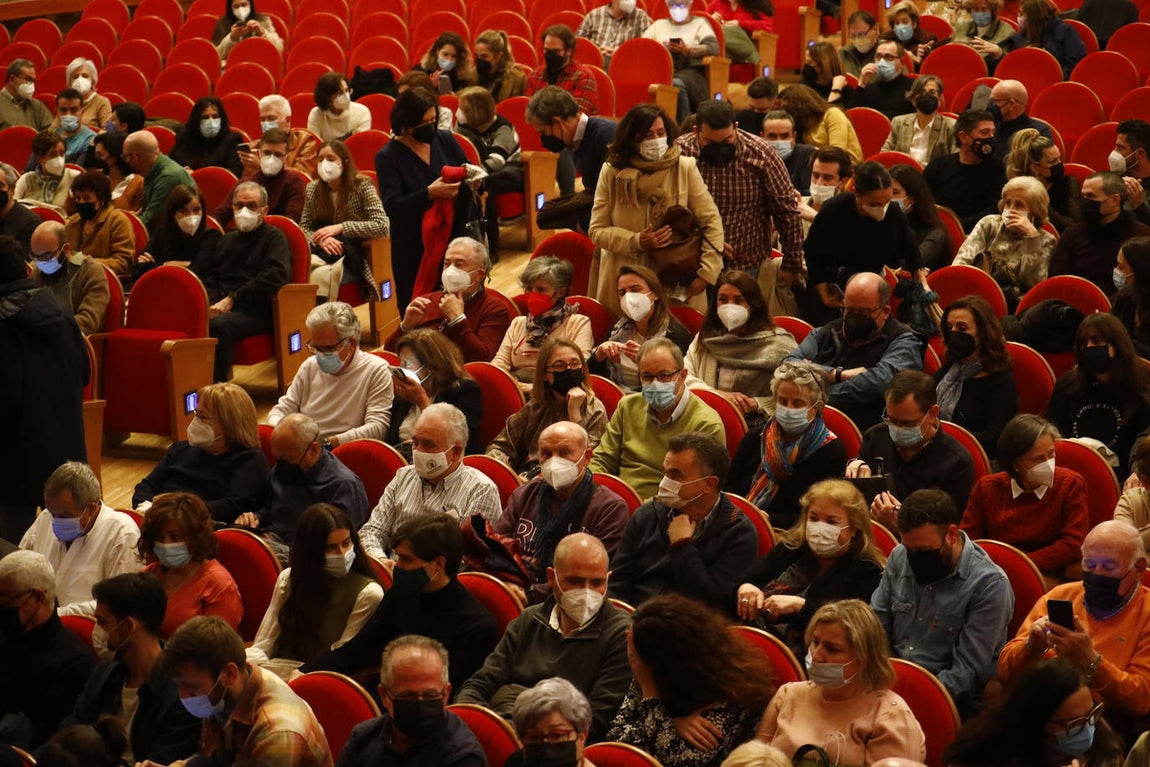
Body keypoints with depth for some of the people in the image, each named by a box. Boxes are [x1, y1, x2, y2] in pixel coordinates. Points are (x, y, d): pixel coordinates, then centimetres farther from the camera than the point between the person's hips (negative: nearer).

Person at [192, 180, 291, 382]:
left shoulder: (274, 237, 9)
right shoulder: (227, 240, 28)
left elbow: (276, 276, -8)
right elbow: (208, 276, 20)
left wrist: (232, 299, -11)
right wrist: (214, 302, -3)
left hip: (256, 312, -5)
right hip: (222, 307, 5)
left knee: (218, 326, -37)